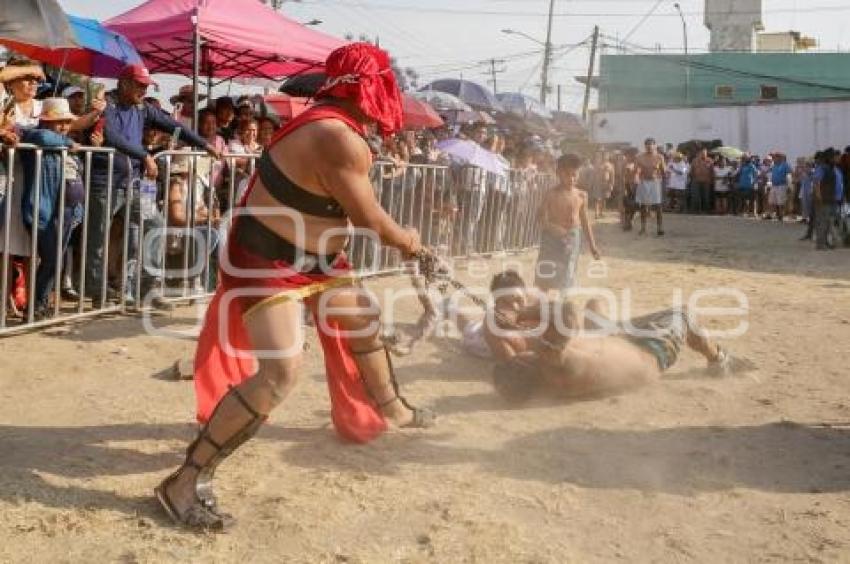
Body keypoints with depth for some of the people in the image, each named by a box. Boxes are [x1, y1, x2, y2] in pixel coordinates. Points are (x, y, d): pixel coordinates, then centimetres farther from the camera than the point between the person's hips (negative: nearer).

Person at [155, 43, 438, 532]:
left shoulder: (336, 125, 4)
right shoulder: (338, 138, -27)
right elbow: (372, 220, -18)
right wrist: (408, 241, -3)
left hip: (314, 257, 11)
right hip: (268, 261, -11)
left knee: (366, 318, 25)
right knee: (281, 370, -24)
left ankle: (390, 408, 51)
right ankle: (186, 482, -15)